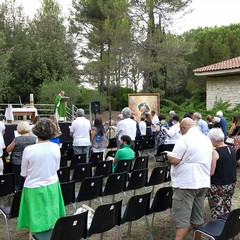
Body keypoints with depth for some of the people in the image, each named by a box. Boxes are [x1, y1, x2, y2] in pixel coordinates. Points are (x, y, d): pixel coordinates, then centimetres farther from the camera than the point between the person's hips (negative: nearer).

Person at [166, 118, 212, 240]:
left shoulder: (184, 139, -14)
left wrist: (168, 154, 2)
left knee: (182, 217, -4)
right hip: (203, 182, 8)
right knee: (198, 216, 15)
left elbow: (173, 160, -18)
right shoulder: (207, 139, 12)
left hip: (186, 183, -8)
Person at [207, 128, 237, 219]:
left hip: (218, 187, -7)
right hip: (231, 184, 7)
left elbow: (211, 172, -18)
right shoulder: (232, 150, 3)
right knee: (226, 210, 19)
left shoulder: (215, 152, -19)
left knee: (218, 212, 3)